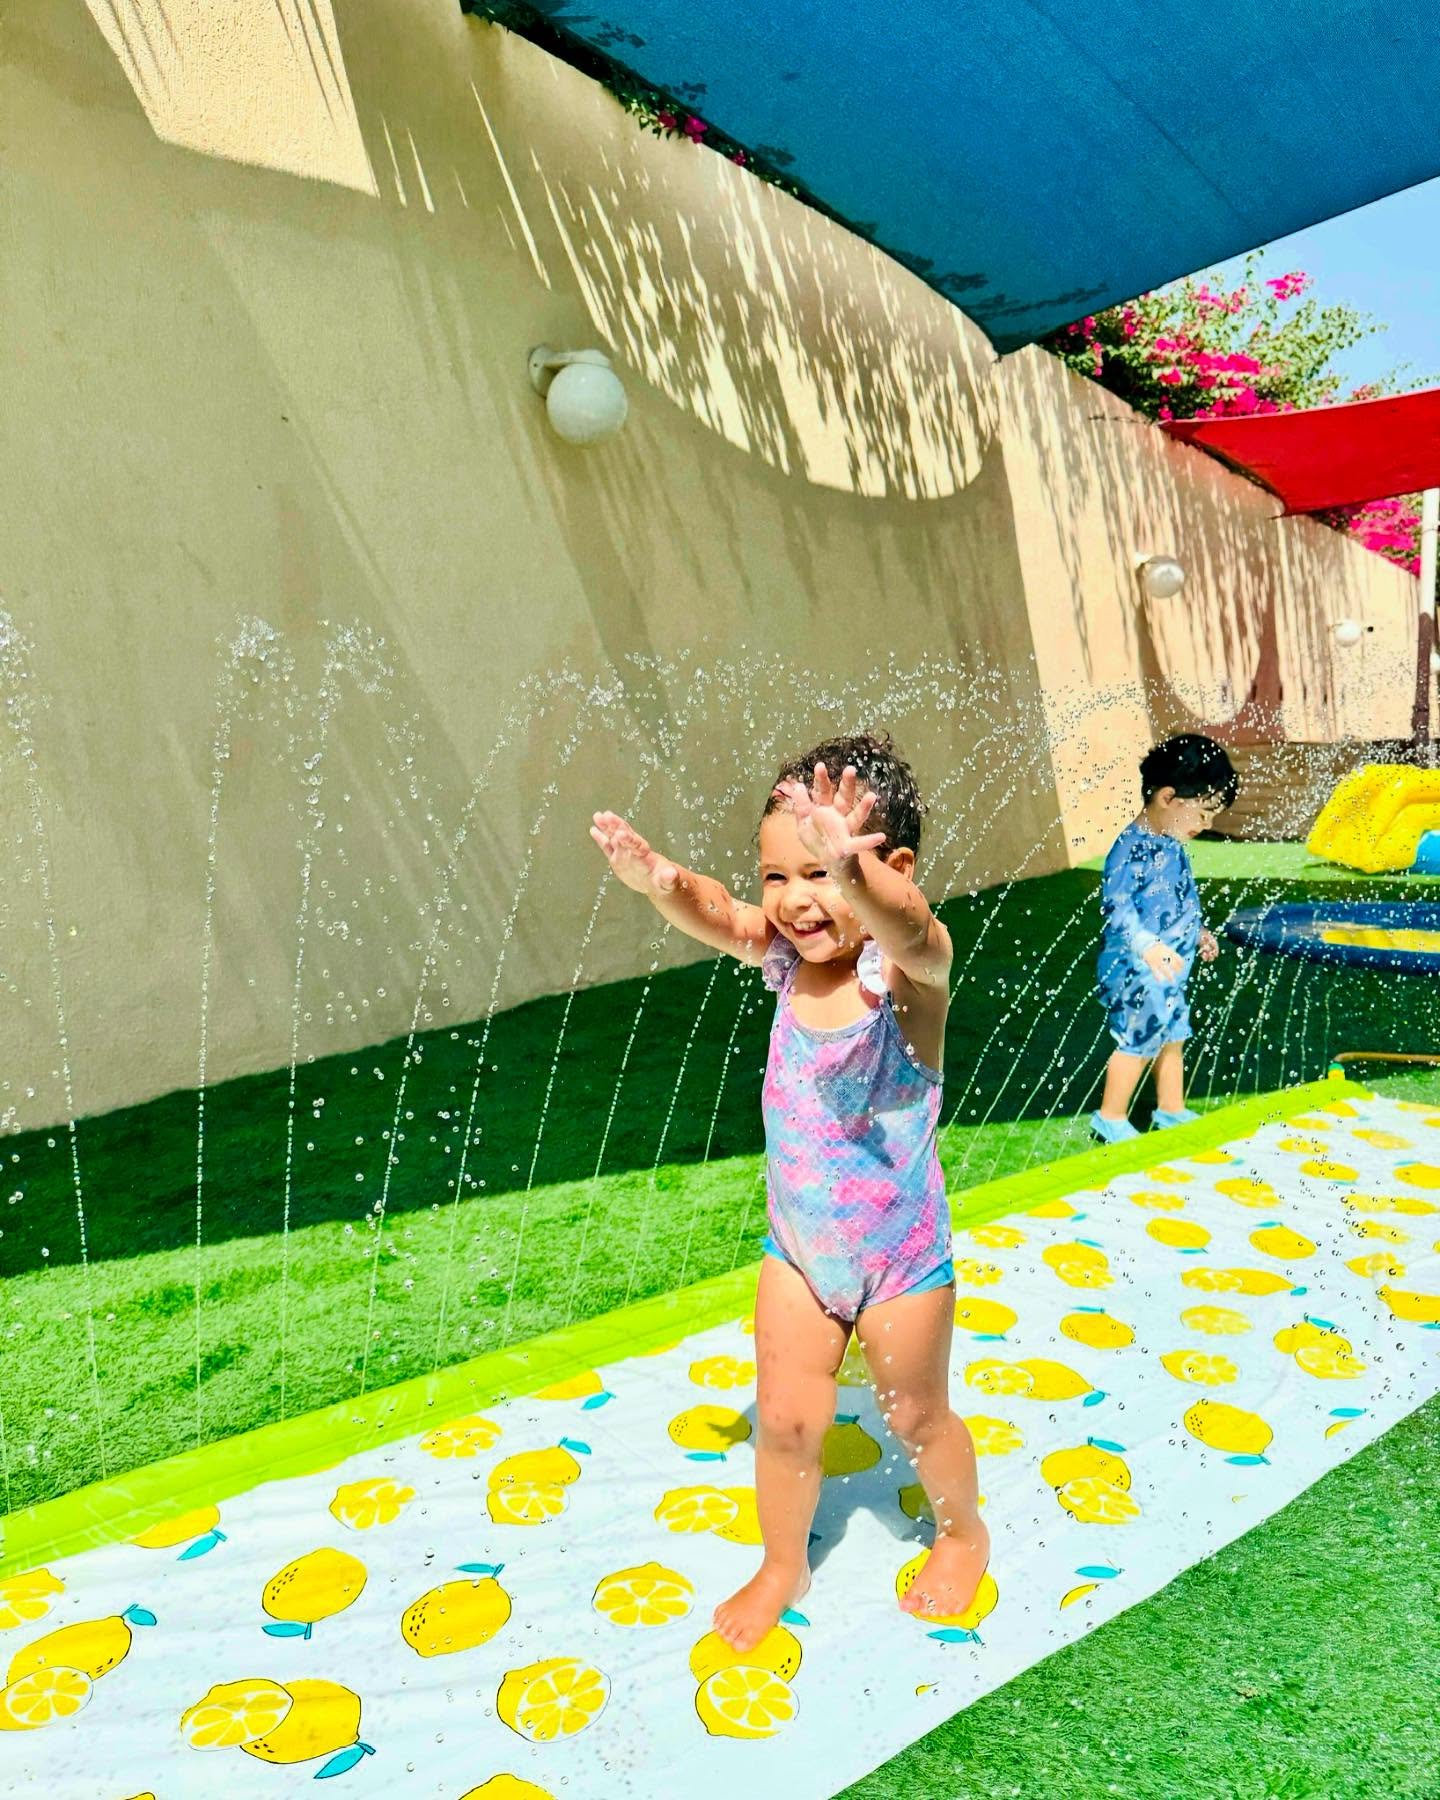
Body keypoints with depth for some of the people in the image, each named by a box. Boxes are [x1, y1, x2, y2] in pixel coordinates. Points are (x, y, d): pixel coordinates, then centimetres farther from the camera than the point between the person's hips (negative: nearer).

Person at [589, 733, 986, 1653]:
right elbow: (719, 916, -26)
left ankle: (963, 1533, 49)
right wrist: (658, 878, -48)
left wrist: (851, 867, -70)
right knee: (786, 1418, 14)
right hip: (798, 1246, 4)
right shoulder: (785, 955, -10)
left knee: (916, 1414, 19)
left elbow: (910, 930, -49)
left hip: (903, 1254, -4)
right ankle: (784, 1564, 42)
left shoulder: (909, 968, -26)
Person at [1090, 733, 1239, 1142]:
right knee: (1137, 1043, 2)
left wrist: (1197, 931, 26)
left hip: (1170, 969, 9)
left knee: (1171, 1037, 19)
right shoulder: (1132, 847, -24)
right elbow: (1115, 904, -29)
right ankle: (1111, 1119, 18)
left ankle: (1172, 1110, 36)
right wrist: (1147, 945, -37)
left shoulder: (1171, 844, 6)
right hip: (1135, 972, -9)